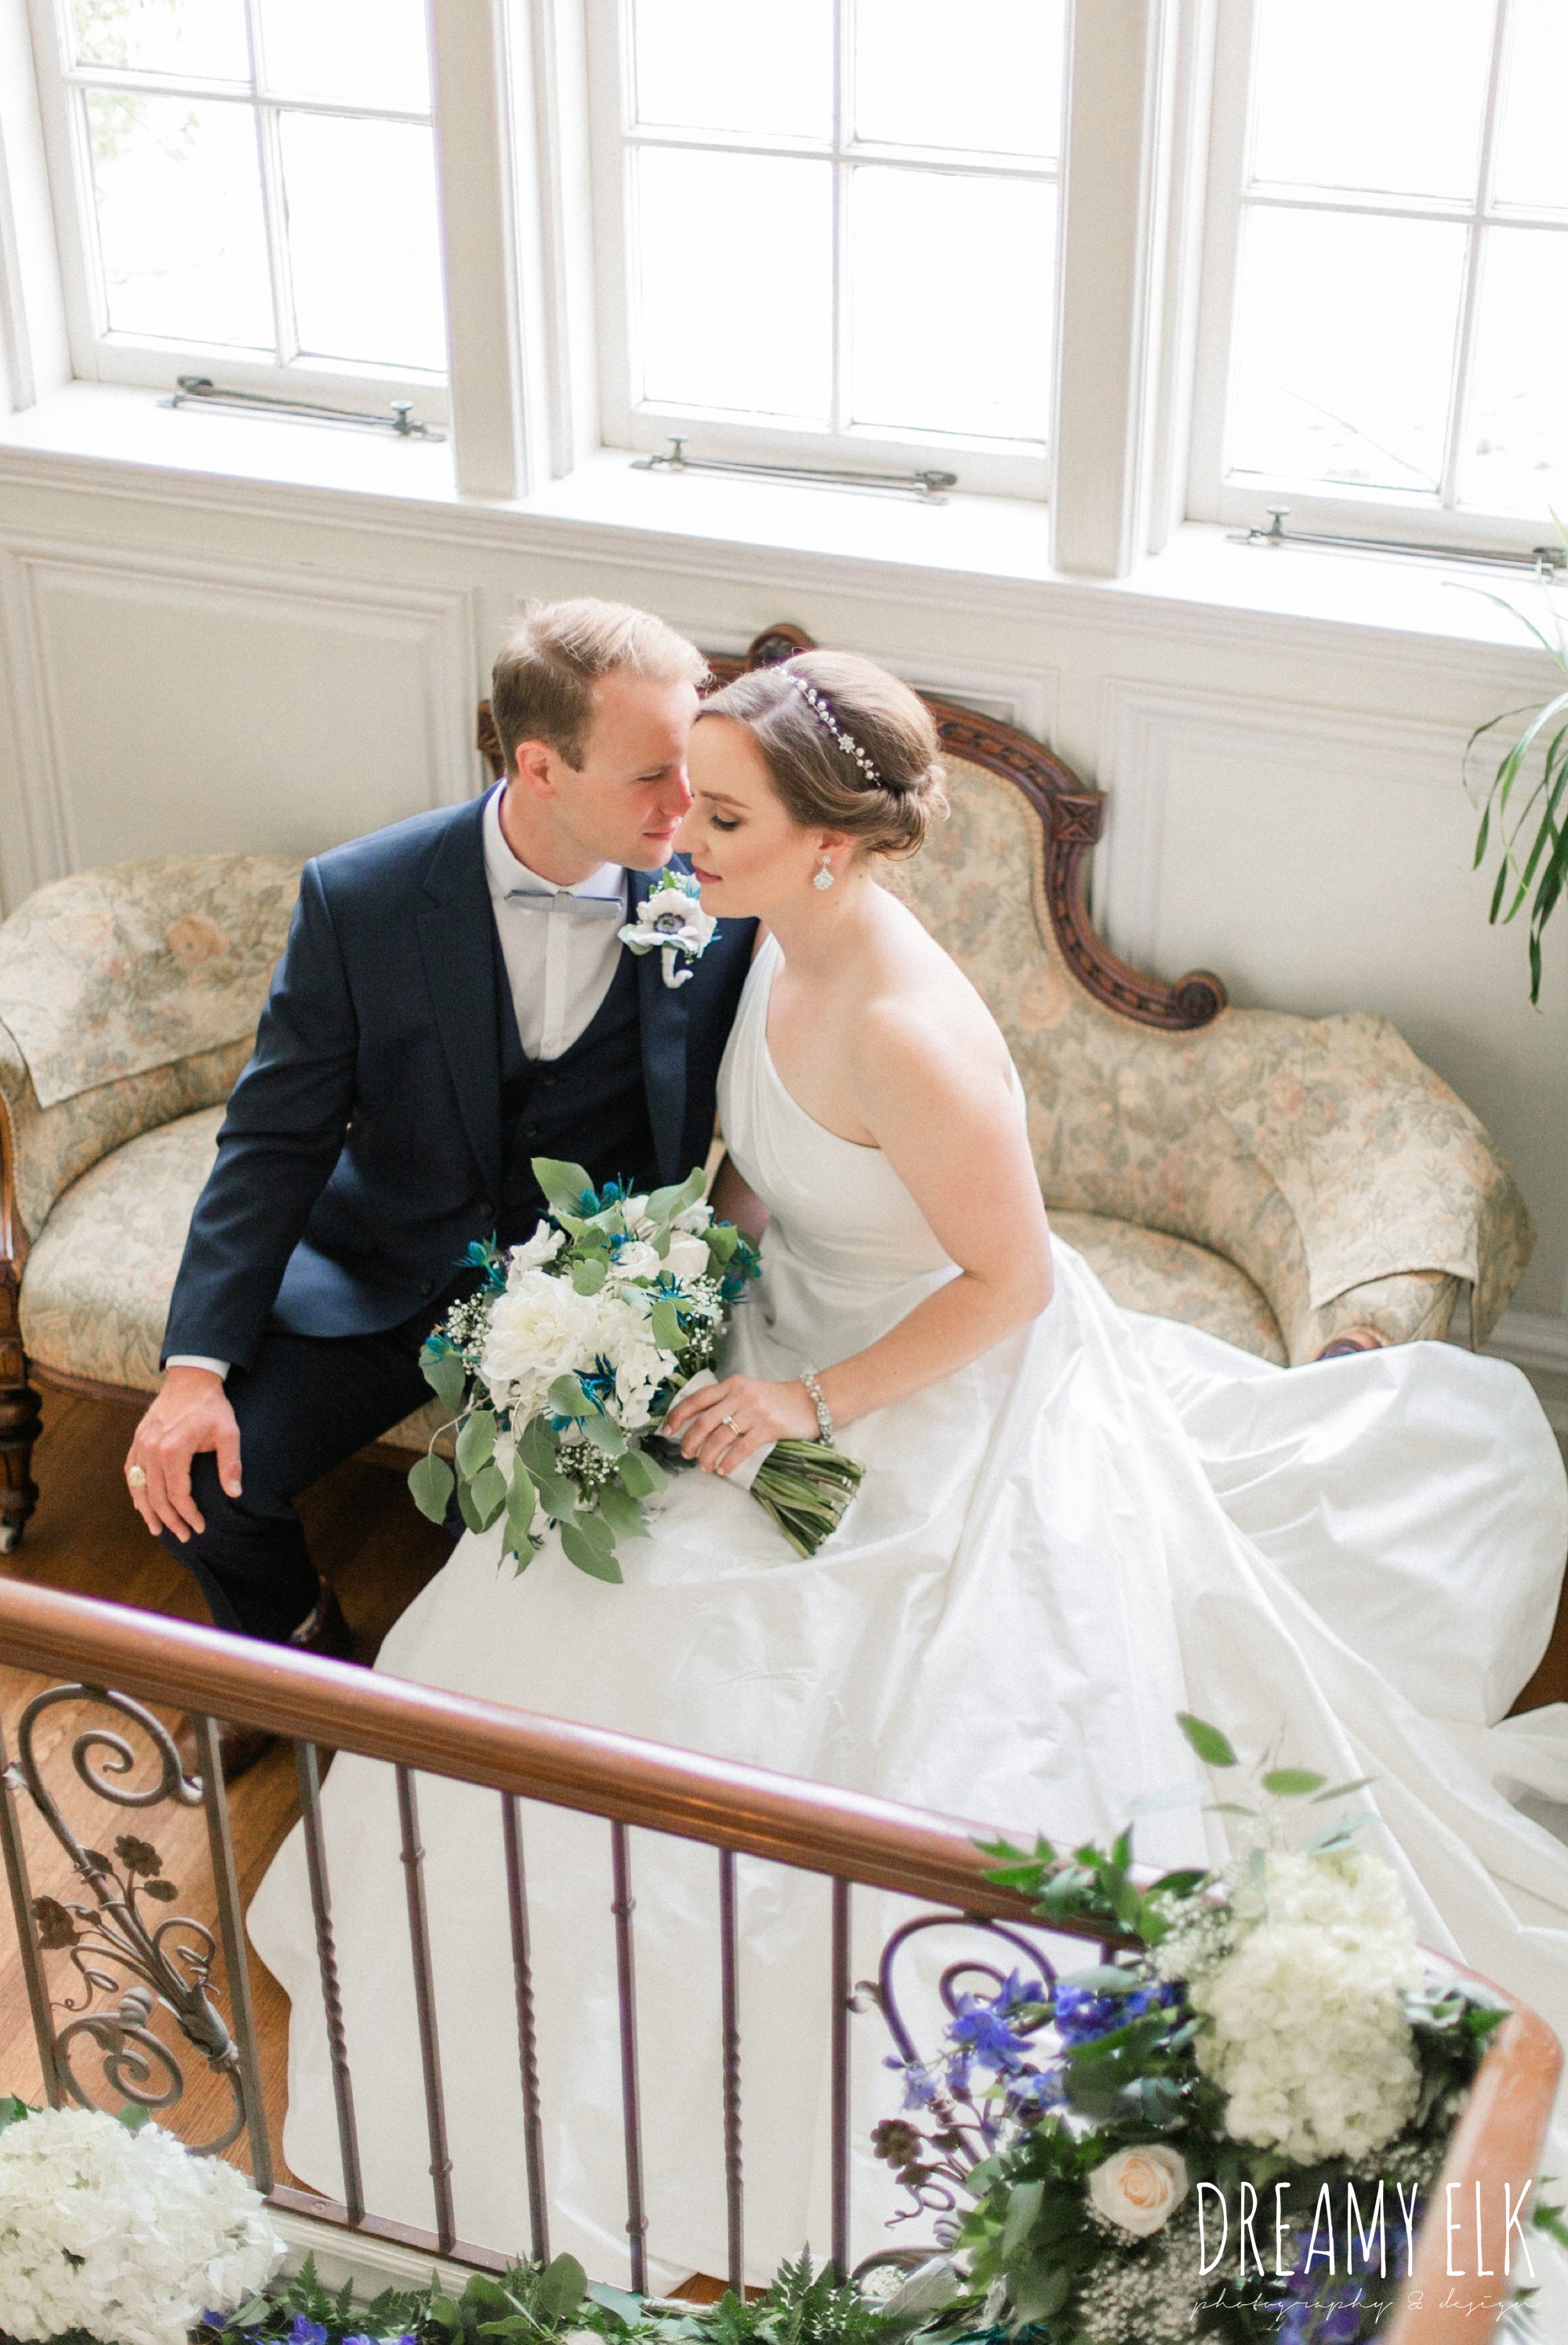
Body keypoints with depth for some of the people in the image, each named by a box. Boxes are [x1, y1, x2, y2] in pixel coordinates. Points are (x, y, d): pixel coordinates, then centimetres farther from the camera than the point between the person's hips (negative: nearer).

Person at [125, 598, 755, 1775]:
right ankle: (290, 1635, 26)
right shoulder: (360, 897, -14)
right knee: (193, 1478, -11)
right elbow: (276, 1137, -8)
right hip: (393, 1269, 1)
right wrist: (198, 1365, -16)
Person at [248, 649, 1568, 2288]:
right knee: (592, 1593, 13)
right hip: (806, 1342, 9)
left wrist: (811, 1403, -24)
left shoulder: (907, 1032, -36)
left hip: (954, 1405, -9)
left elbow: (1011, 1280, -26)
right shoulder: (778, 939, -9)